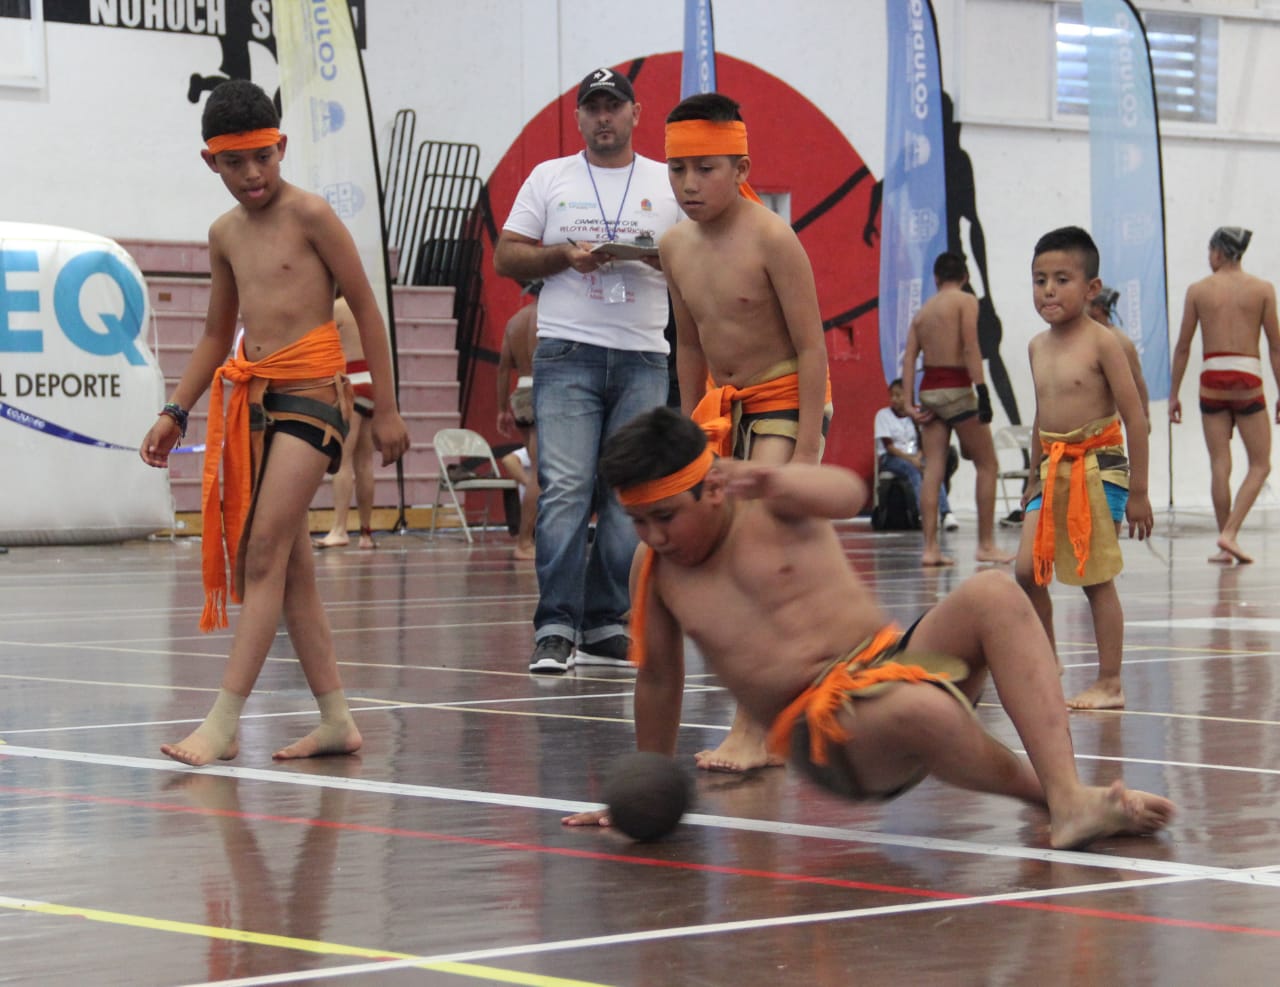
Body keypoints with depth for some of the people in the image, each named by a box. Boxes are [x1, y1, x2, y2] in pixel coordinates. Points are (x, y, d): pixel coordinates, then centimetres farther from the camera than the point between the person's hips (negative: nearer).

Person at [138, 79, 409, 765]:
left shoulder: (309, 215, -6)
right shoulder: (225, 233, 14)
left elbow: (365, 309, -3)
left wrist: (386, 410, -4)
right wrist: (174, 412, 15)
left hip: (310, 392, -7)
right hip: (249, 396, 7)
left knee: (265, 555, -14)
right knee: (290, 566, 6)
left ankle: (224, 722, -18)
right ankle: (336, 721, 11)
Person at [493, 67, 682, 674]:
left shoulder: (668, 184, 13)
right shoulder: (549, 178, 12)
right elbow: (506, 257, 8)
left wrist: (663, 259, -10)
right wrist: (566, 256, -9)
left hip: (643, 357, 2)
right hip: (567, 353, -2)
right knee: (563, 489, -12)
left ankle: (606, 626, 6)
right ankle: (555, 628, -13)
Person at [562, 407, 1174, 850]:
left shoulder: (771, 509, 1)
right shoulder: (655, 569, 8)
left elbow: (846, 494, -23)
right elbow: (658, 679, 20)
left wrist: (770, 480, -44)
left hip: (891, 661, 2)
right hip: (824, 740, -1)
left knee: (992, 593, -29)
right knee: (921, 707, -38)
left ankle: (1069, 799, -38)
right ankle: (1045, 794, -14)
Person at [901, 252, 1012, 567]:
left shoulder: (923, 311, 15)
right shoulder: (966, 301, -2)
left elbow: (909, 357, 6)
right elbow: (970, 347, -14)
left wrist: (910, 403, 2)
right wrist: (982, 391, -17)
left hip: (928, 390, 6)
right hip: (956, 389, -6)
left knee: (933, 470, 3)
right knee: (987, 464, 5)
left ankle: (930, 548, -2)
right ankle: (986, 545, 3)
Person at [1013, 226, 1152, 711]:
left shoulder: (1102, 343, -11)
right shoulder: (1038, 347, 10)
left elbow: (1134, 418, -10)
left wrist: (1138, 491, -10)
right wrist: (1034, 479, 21)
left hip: (1098, 466, -6)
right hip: (1052, 469, 6)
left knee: (1097, 579, -2)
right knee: (1028, 570, -3)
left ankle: (1109, 684, 5)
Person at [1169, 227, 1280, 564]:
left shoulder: (1198, 290, 3)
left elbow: (1182, 347, 5)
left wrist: (1174, 395, 12)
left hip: (1212, 380, 1)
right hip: (1248, 379, -1)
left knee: (1220, 465, 6)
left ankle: (1225, 546, 7)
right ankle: (1230, 533, -8)